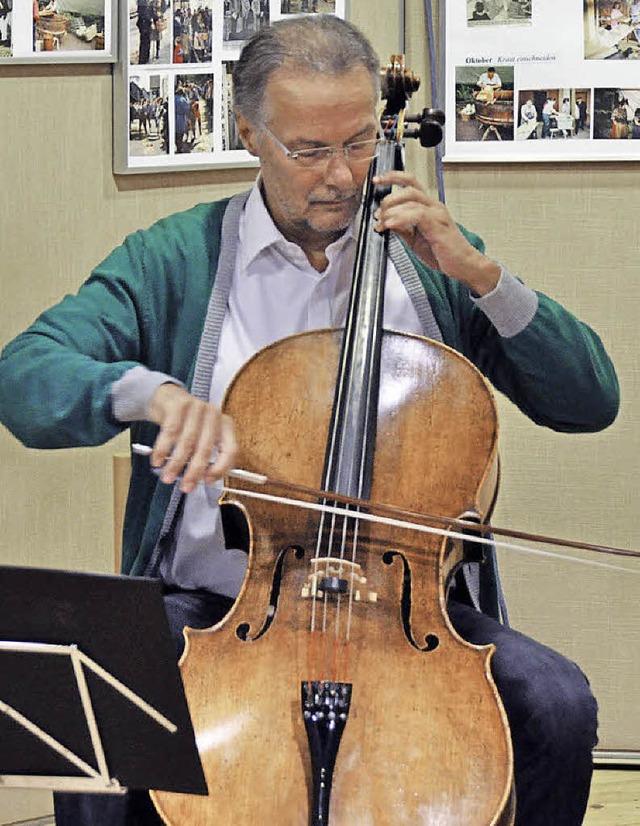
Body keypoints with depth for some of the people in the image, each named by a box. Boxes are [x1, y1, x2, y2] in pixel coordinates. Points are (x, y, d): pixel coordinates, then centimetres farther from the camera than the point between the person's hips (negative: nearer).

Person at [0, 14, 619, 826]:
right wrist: (148, 392, -30)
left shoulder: (431, 261, 10)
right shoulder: (173, 259, 4)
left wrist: (480, 274, -7)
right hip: (215, 600, -2)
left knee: (558, 708, -24)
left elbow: (590, 402, 6)